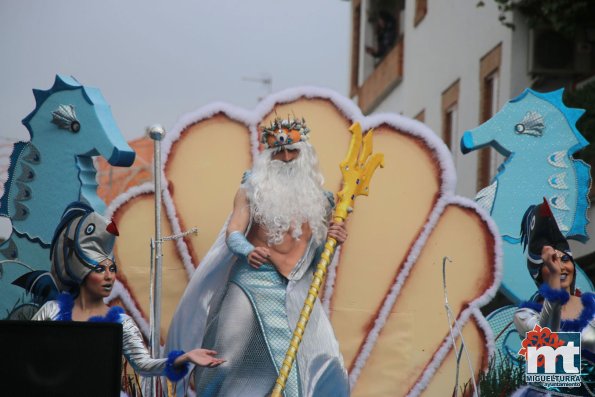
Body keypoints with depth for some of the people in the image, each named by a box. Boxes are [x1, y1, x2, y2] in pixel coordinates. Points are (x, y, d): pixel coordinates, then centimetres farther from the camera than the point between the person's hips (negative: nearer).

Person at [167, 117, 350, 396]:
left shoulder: (316, 197, 11)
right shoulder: (252, 190, 4)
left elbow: (316, 254, 14)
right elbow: (233, 233, -9)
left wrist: (332, 240, -8)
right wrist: (247, 251, -31)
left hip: (296, 291, 2)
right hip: (251, 283, -2)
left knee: (323, 366, -8)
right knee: (228, 359, -1)